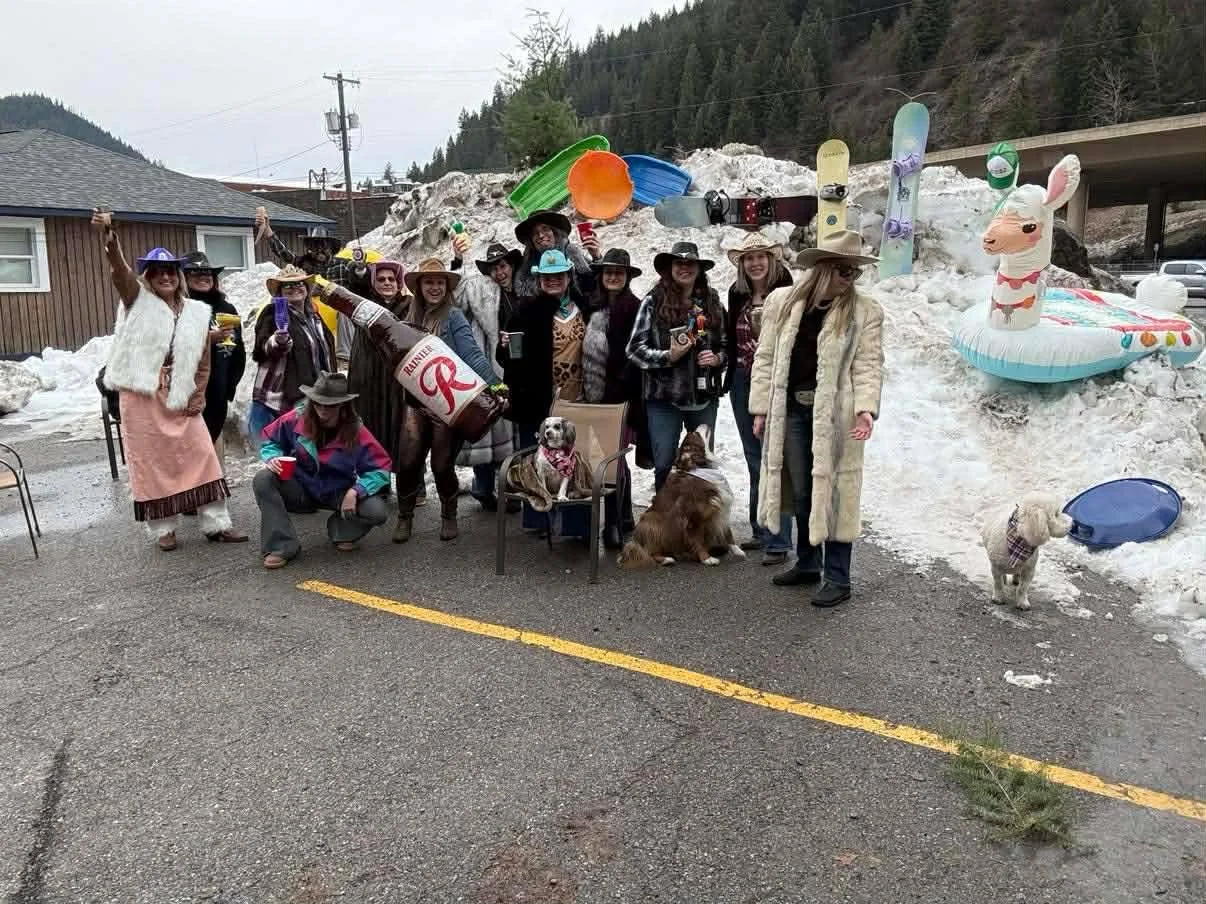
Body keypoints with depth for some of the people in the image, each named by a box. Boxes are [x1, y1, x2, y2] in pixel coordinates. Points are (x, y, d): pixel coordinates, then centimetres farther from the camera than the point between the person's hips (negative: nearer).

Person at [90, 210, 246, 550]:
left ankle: (216, 523, 10)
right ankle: (163, 528, 17)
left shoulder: (197, 312, 8)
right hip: (141, 396, -2)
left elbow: (203, 362, 10)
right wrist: (108, 237, -38)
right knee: (151, 463, 4)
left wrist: (197, 398, 1)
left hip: (181, 399, 2)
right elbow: (119, 270, -19)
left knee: (201, 458, 1)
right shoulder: (138, 302, 1)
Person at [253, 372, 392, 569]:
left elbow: (380, 469, -15)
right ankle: (281, 546, -19)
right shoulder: (296, 419, -14)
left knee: (377, 512, -27)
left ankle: (341, 531, 9)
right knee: (263, 479, -27)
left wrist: (357, 490, -32)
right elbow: (270, 441, 4)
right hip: (301, 490, 1)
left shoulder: (356, 432, -18)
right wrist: (273, 458, -20)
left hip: (338, 495, -1)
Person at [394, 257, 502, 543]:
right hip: (416, 403, 4)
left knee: (442, 465, 2)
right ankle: (405, 518, 20)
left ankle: (449, 517, 25)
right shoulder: (412, 319, 10)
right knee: (408, 463, 1)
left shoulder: (453, 317, -6)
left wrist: (495, 384, -29)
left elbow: (473, 355, -18)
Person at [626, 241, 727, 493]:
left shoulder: (711, 302, 6)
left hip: (704, 396, 3)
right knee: (664, 465, 2)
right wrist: (668, 356, -18)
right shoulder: (654, 302, -5)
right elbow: (635, 348, -5)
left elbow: (725, 344, 15)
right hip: (664, 396, -3)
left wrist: (718, 358, -6)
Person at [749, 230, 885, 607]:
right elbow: (767, 357, 7)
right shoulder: (781, 302, 5)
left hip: (835, 414, -3)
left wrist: (866, 408, -18)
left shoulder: (866, 311, 0)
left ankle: (837, 578, 10)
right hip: (793, 409, 3)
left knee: (833, 491, 0)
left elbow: (869, 365, -4)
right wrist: (760, 408, 4)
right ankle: (807, 562, 30)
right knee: (800, 490, 13)